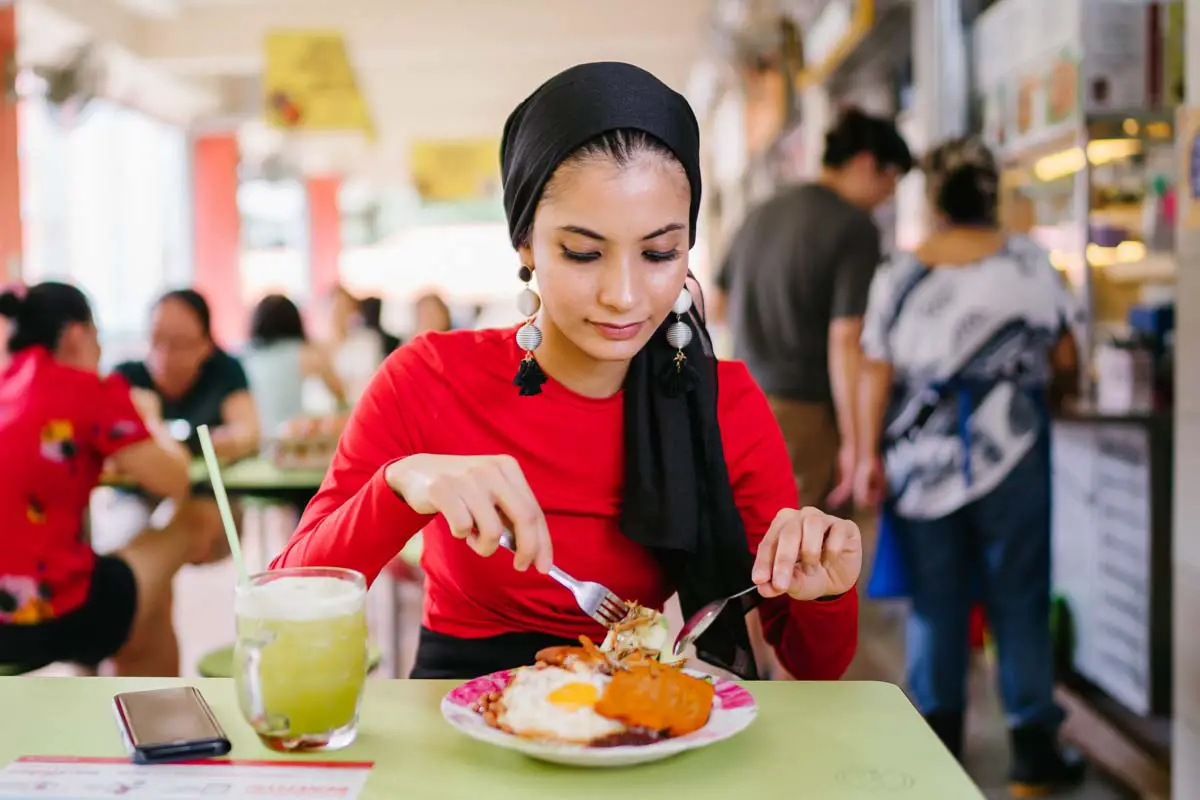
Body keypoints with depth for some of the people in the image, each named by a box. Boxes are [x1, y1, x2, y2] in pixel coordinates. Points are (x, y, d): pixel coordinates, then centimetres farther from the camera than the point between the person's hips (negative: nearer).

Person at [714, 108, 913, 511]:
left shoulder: (761, 213, 9)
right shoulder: (856, 227, -12)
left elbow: (722, 301, 19)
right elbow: (845, 339, -18)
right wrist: (853, 442, -15)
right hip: (804, 409, -7)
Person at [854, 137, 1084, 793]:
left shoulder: (899, 275, 0)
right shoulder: (1027, 262, -2)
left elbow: (876, 373, -2)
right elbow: (1064, 360, 2)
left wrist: (869, 454, 2)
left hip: (922, 458, 2)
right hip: (1008, 451, -1)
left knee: (936, 599, 11)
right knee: (1019, 597, 7)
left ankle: (940, 737, 20)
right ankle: (1033, 746, 12)